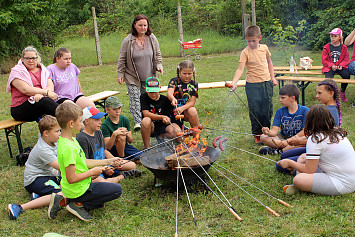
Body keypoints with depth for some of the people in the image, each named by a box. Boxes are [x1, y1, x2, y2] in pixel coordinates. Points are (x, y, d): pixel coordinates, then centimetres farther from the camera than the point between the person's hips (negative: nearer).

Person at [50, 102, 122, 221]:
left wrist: (107, 161, 11)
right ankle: (80, 205, -2)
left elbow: (82, 162, 12)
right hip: (78, 191, -9)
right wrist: (92, 172, -14)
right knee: (117, 190, -4)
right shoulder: (68, 148, -27)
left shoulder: (71, 140, 3)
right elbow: (71, 178, -27)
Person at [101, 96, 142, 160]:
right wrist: (114, 134, -35)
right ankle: (121, 158, -12)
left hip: (125, 146, 4)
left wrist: (127, 133, -20)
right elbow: (108, 147, -20)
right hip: (113, 151, -4)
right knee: (121, 137, -33)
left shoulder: (125, 119, -1)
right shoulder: (105, 125, -15)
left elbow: (131, 141, 2)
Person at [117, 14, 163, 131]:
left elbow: (158, 54, 13)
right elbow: (122, 59, 0)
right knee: (135, 98, -8)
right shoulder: (128, 41, -7)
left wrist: (159, 65, -2)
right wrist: (120, 74, -2)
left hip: (148, 77, 3)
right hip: (132, 77, -2)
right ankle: (137, 121, -5)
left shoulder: (152, 39, 2)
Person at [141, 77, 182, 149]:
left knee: (177, 132, -29)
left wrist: (166, 120, -28)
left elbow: (168, 118, -4)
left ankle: (161, 136, 4)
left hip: (163, 127, 1)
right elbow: (146, 113, -19)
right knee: (146, 120, -35)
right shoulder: (144, 97, -5)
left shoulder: (165, 100, -4)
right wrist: (162, 117, -31)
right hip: (151, 128, -1)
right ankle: (147, 147, -18)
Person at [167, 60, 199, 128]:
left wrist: (182, 108, -24)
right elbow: (169, 93, -25)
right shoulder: (174, 81, -4)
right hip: (173, 110, -1)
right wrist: (173, 99, -50)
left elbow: (192, 102, -4)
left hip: (185, 110, 2)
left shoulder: (194, 84, 3)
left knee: (192, 110, -31)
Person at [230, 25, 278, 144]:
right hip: (252, 85, -4)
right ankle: (257, 134, 16)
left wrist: (272, 77, 16)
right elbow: (240, 69, -18)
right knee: (255, 111, -1)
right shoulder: (245, 52, -10)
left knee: (267, 110, 8)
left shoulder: (264, 48, 4)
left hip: (266, 83, 4)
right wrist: (234, 82, -33)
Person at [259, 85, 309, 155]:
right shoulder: (280, 112, 1)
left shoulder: (304, 110, -7)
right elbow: (275, 130, -8)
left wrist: (288, 141, -20)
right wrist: (268, 132, -33)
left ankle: (278, 150, -27)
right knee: (263, 137, -20)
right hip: (283, 137, 3)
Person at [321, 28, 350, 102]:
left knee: (347, 75, -29)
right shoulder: (327, 47, 5)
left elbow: (347, 59, 8)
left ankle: (342, 92, -3)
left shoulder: (343, 47, 9)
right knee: (328, 78, -32)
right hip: (329, 67, -1)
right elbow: (324, 60, 2)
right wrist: (331, 65, -14)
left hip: (340, 67, 1)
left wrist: (341, 65, -12)